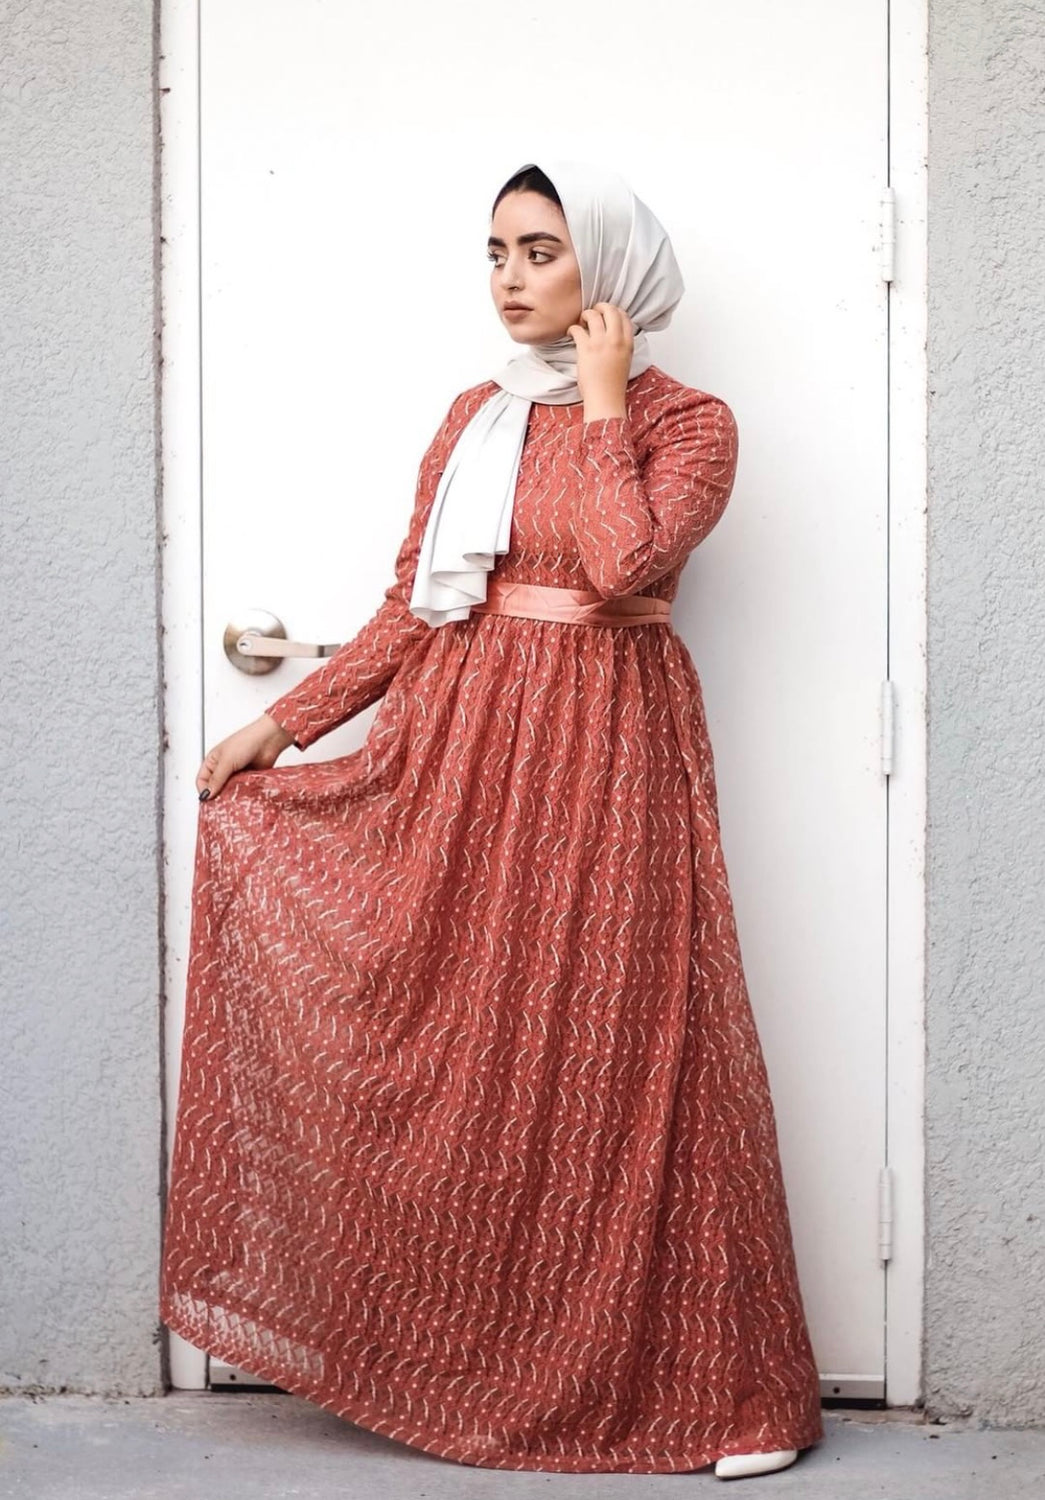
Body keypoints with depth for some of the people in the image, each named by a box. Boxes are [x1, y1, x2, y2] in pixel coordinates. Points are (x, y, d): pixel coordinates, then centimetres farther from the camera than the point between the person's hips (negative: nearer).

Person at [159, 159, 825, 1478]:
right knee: (455, 1056, 3)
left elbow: (623, 564, -19)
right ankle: (469, 1361, 17)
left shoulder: (686, 424, 0)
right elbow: (410, 610, 11)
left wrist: (601, 401, -9)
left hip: (603, 766, -4)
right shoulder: (474, 418, 13)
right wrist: (279, 725, 6)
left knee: (611, 1052, -4)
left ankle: (705, 1384, 8)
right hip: (460, 747, 5)